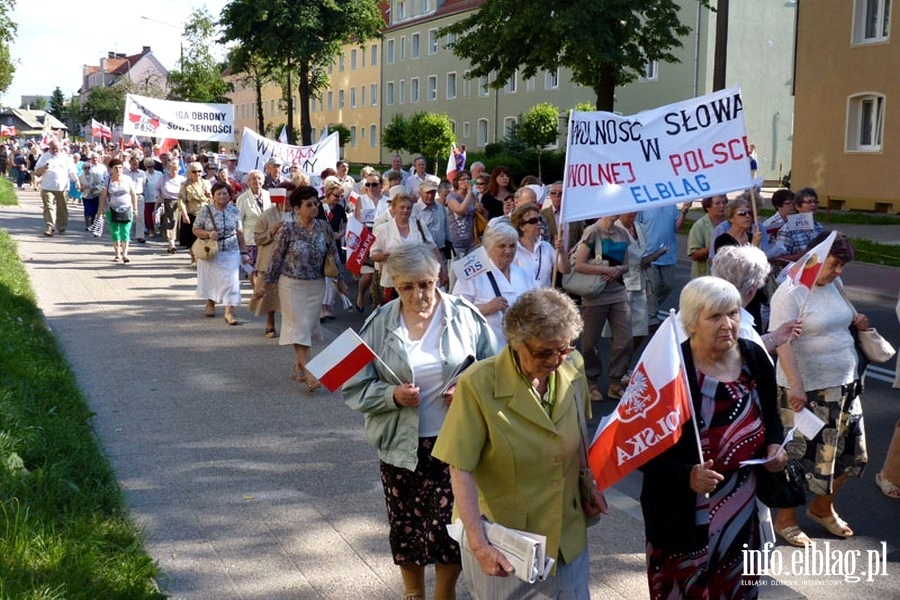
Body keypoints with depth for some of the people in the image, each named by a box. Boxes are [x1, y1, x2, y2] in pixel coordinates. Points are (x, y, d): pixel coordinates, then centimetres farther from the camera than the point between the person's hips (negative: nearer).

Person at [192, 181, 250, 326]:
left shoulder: (234, 211, 1)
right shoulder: (206, 210, -5)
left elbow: (240, 233, 6)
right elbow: (195, 229, -2)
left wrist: (244, 252, 5)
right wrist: (208, 234, -20)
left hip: (231, 252, 1)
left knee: (231, 280, -7)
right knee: (211, 279, 14)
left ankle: (229, 312, -6)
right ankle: (210, 303, 40)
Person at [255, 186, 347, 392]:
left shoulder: (323, 228, -4)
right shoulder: (288, 230, -13)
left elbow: (334, 254, 5)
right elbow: (276, 258, -5)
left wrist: (340, 280, 9)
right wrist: (266, 285, 0)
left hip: (316, 285, 4)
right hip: (292, 284, -4)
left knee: (309, 326, 11)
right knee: (298, 326, -5)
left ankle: (299, 363, 30)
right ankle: (309, 375, -8)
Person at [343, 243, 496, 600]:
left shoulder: (464, 315, -5)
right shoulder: (379, 324, -4)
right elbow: (354, 388, -3)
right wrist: (392, 395, -19)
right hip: (401, 445, 1)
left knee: (448, 527, 2)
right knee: (405, 526, 15)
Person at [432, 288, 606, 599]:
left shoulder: (573, 367, -7)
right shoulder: (479, 384, -24)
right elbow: (460, 470, -21)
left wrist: (588, 485, 4)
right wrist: (478, 544, -24)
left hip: (567, 534, 4)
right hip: (504, 543, -4)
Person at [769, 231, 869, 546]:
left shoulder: (835, 285, 6)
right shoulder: (790, 292, -17)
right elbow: (783, 343, -23)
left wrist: (855, 321, 5)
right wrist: (796, 386, -30)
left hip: (845, 385, 8)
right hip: (807, 390, -8)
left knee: (848, 452, 16)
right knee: (802, 457, 3)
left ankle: (822, 507, 39)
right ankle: (785, 519, 23)